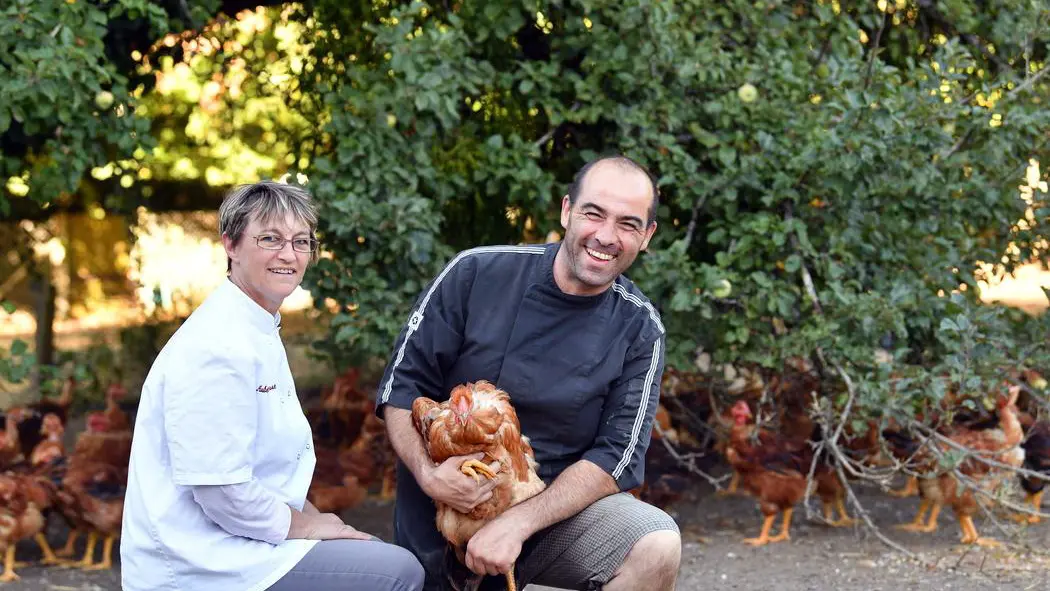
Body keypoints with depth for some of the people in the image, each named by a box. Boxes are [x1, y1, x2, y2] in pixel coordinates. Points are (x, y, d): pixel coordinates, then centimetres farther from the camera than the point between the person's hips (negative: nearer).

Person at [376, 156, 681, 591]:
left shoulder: (639, 330, -6)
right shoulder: (477, 273, -8)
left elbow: (616, 456, -11)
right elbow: (402, 385, -4)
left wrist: (518, 523, -23)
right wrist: (427, 473, -22)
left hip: (554, 510, 0)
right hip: (439, 513, 0)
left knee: (658, 548, -25)